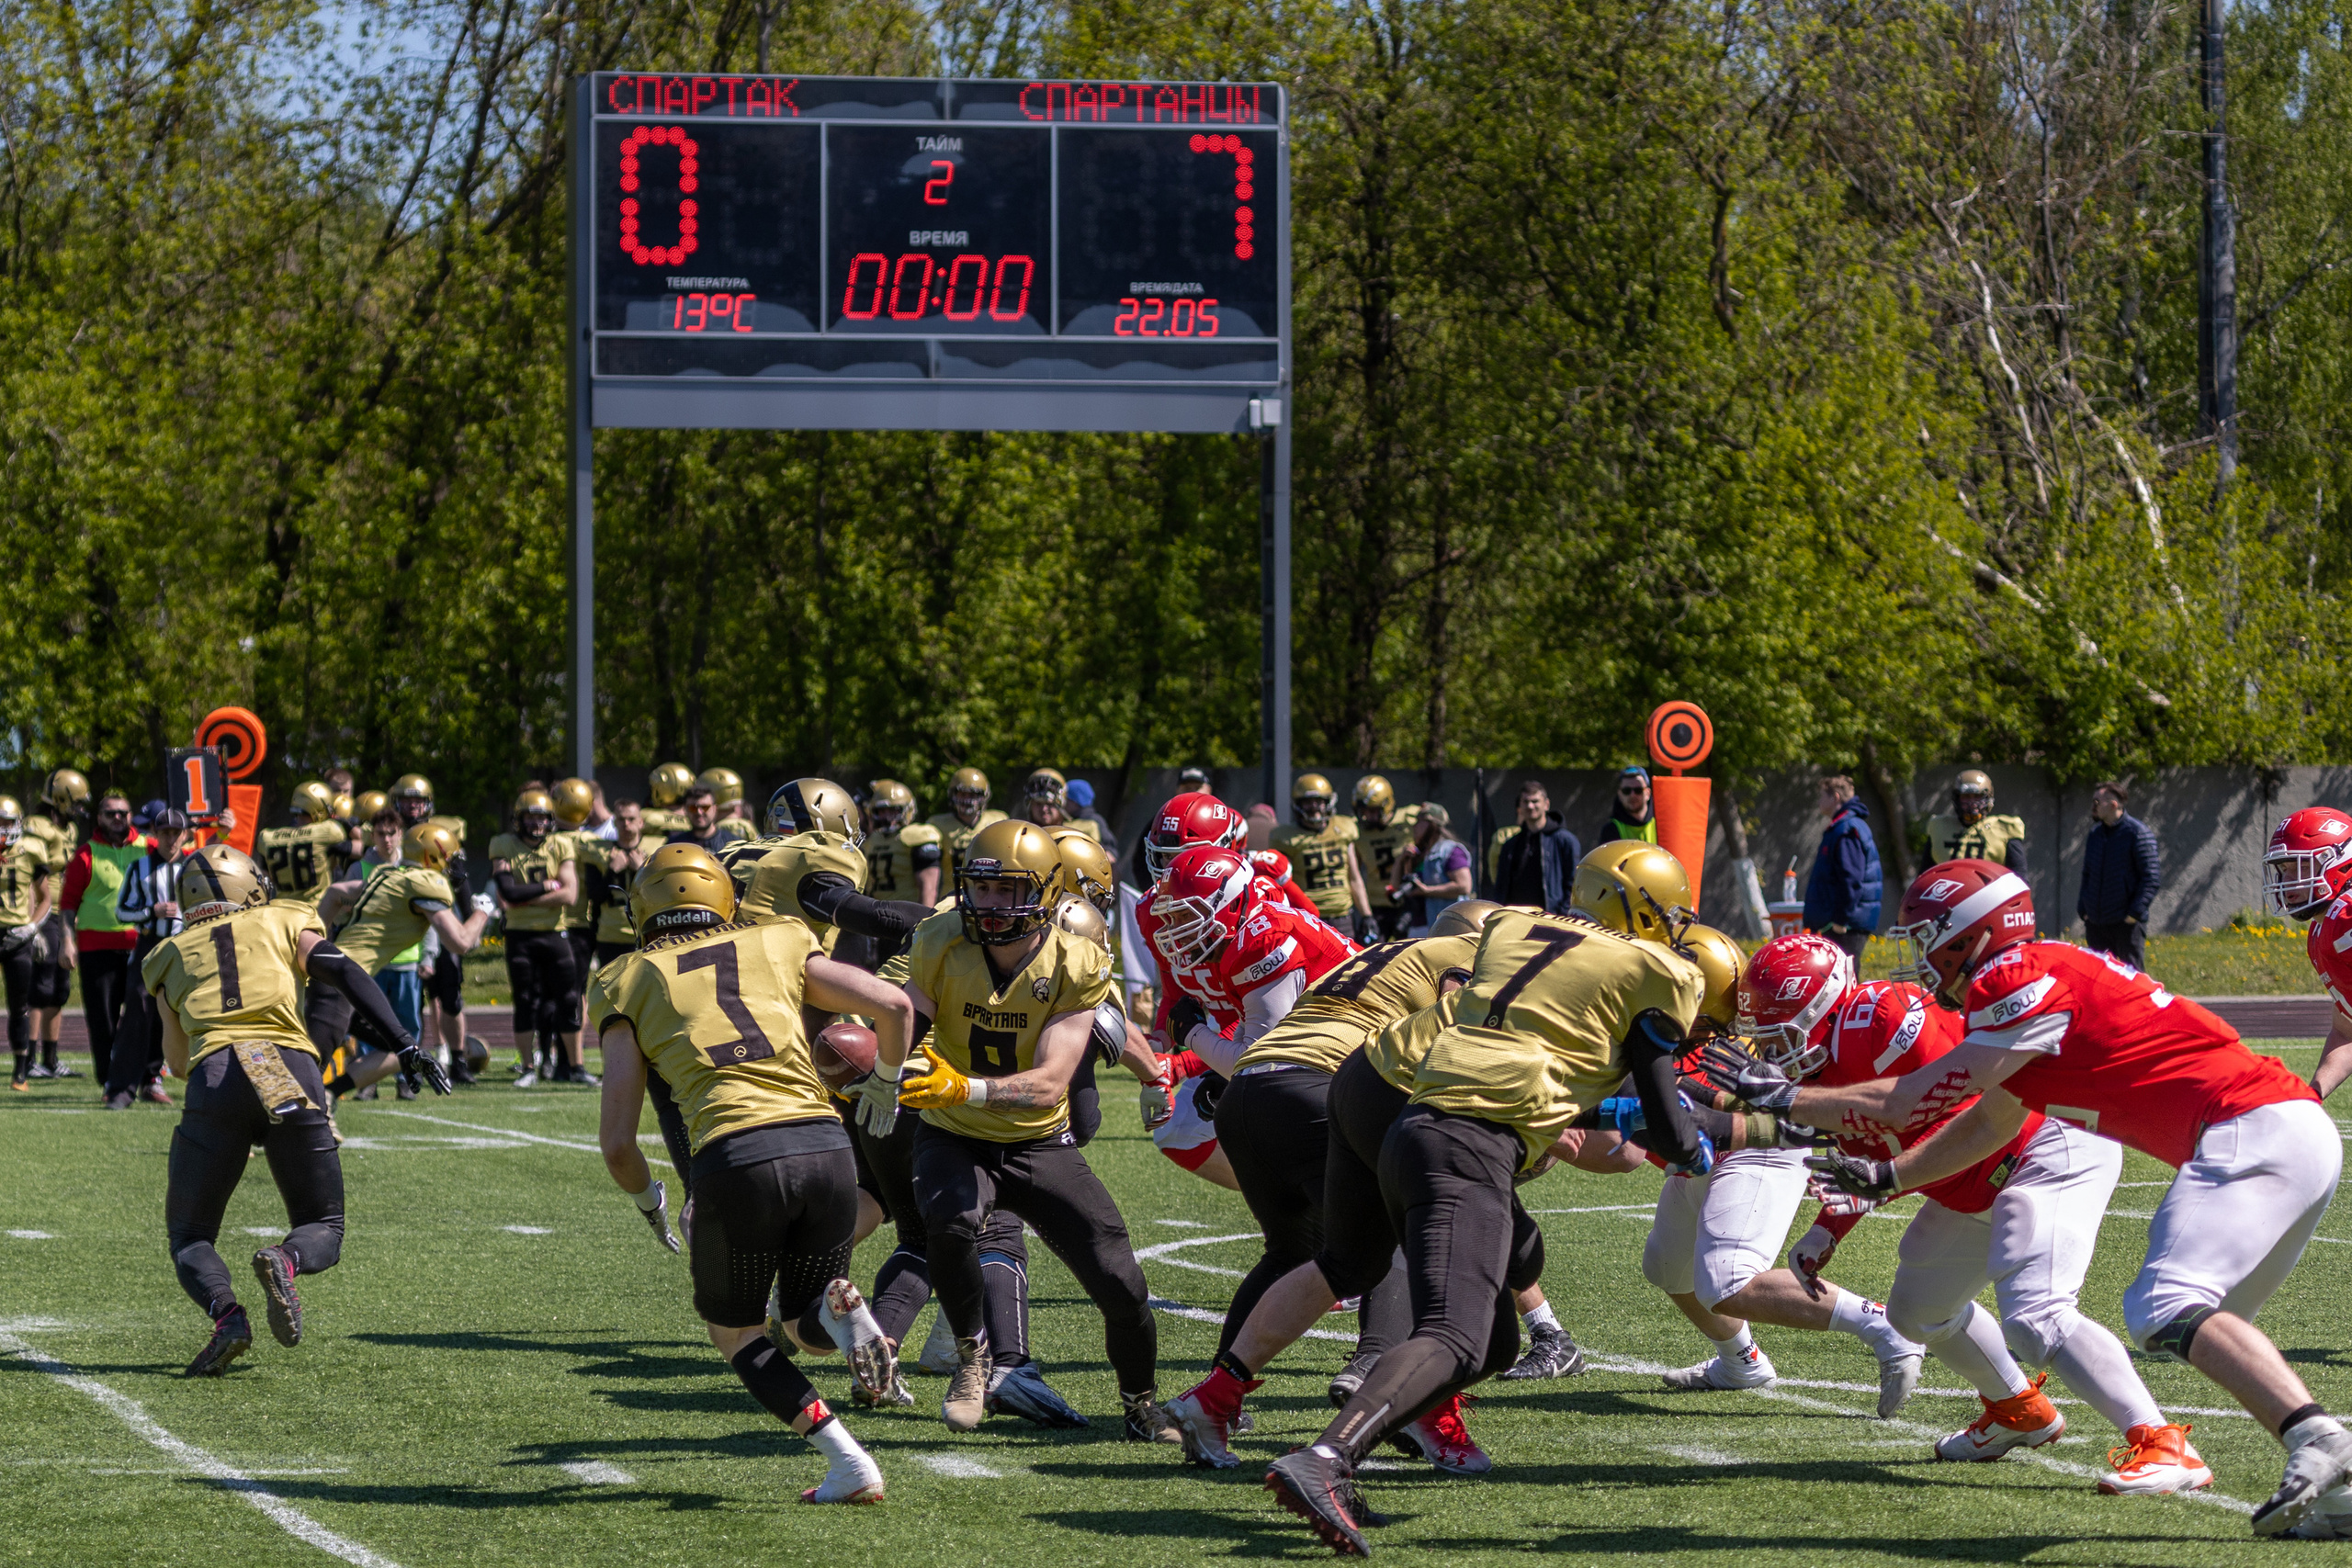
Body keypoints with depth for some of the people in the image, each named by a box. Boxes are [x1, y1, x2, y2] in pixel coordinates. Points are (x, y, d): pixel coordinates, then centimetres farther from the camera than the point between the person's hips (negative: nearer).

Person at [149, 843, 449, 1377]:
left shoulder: (171, 957, 26)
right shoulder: (283, 923, 23)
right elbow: (347, 977, 6)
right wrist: (406, 1046, 0)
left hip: (214, 1078, 0)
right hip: (292, 1069, 0)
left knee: (190, 1237, 16)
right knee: (323, 1232, 16)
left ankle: (225, 1313, -17)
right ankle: (285, 1261, -21)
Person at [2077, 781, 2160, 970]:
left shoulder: (2137, 832, -9)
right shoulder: (2094, 834, 12)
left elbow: (2151, 877, -12)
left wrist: (2135, 911, -18)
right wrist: (2083, 909, 9)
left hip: (2126, 924, -7)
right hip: (2095, 924, 7)